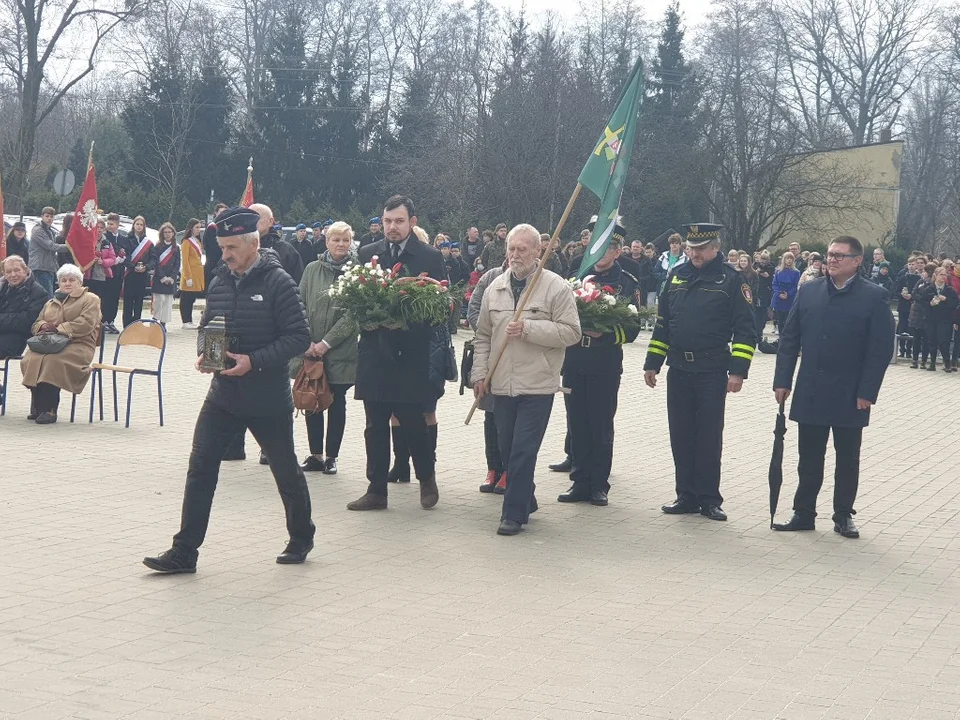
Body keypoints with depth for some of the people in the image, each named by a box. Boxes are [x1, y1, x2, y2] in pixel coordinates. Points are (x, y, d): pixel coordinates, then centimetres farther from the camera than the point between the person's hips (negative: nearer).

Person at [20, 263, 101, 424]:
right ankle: (38, 407, -21)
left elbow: (86, 324, -8)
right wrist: (44, 326, 1)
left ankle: (50, 410, -31)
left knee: (53, 360, -37)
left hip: (78, 344, -5)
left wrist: (59, 328, -12)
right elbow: (36, 324, 27)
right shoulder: (52, 302, 30)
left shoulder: (90, 299, 9)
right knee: (30, 359, -28)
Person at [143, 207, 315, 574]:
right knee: (200, 467, -3)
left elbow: (299, 337, -16)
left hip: (268, 398, -5)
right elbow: (206, 327, 18)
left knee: (285, 471, 12)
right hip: (223, 393, 5)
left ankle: (301, 538, 34)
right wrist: (204, 353, -4)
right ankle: (184, 551, 1)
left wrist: (255, 361, -24)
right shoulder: (219, 283, 5)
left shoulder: (278, 282, -14)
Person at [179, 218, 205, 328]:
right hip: (190, 275, -8)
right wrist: (188, 277, -20)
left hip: (198, 275, 8)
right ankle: (186, 322, -2)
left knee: (192, 299, 11)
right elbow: (184, 261, -14)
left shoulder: (197, 241, 16)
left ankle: (189, 322, 15)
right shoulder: (186, 242, -9)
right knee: (186, 299, -3)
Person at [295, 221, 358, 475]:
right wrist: (307, 342, -8)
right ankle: (315, 454, 17)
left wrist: (326, 343, -12)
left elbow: (353, 313, -8)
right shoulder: (312, 269, 5)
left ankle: (331, 456, 14)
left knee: (337, 403, 6)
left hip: (340, 351, -2)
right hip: (310, 349, 2)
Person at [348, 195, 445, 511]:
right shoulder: (368, 254, 10)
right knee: (375, 426, 7)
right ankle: (376, 490, 14)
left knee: (413, 422, -1)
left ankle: (427, 478, 22)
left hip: (412, 354, -3)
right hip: (375, 352, 3)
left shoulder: (431, 257, 0)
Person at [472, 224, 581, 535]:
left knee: (523, 451, -8)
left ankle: (514, 513, 0)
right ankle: (526, 500, 30)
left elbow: (570, 332, -11)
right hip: (501, 383, 5)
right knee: (507, 449, 12)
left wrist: (528, 329, -18)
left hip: (537, 385, -5)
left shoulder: (556, 287, -5)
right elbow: (483, 336, 17)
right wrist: (480, 373, 7)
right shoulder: (495, 288, 11)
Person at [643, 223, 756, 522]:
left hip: (712, 371, -4)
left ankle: (709, 499, 9)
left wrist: (738, 370, -14)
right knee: (681, 435, 7)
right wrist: (652, 363, 10)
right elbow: (662, 322, 13)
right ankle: (686, 495, 16)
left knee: (709, 437, 1)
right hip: (679, 370, 4)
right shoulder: (676, 276, 9)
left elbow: (745, 329, -7)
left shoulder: (731, 279, -5)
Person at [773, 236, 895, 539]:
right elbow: (789, 339, 6)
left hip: (849, 397, -3)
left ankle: (844, 516, 21)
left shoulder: (874, 298, -6)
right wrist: (782, 380, 1)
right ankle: (803, 513, 19)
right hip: (810, 393, 3)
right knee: (809, 458, 9)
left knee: (847, 459, 10)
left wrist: (867, 392, -12)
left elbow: (881, 350, -8)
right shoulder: (809, 291, 4)